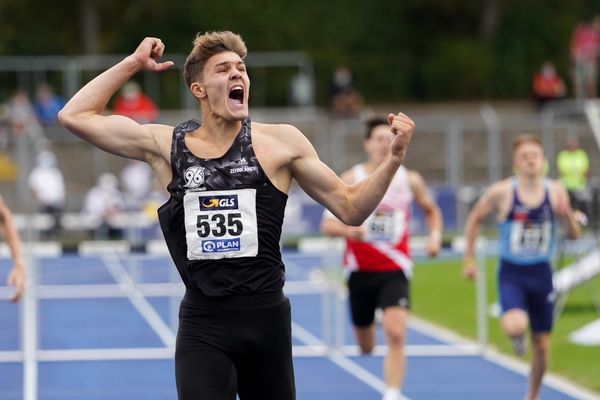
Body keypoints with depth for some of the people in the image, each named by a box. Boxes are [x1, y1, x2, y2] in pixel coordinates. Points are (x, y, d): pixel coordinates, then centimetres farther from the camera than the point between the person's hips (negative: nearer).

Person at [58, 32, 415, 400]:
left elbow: (350, 208, 5)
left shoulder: (280, 142, 2)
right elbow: (75, 116, 5)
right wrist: (133, 63, 5)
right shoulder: (165, 145, 4)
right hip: (202, 325, 0)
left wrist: (394, 158, -8)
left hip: (267, 318, 1)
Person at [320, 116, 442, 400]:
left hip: (395, 270, 0)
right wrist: (348, 229, -28)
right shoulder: (350, 180, -4)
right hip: (361, 270, 0)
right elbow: (327, 225, -6)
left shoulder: (410, 180, 2)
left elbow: (431, 210, 21)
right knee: (366, 347, 14)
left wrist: (435, 235, 1)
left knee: (395, 334, -22)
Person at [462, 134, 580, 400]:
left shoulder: (555, 191, -4)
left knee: (542, 345, 7)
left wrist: (566, 215, -21)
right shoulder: (501, 192, -10)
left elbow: (574, 234, 1)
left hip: (541, 274, 3)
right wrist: (468, 260, 5)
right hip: (511, 273, -3)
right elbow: (474, 219, 5)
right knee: (515, 326, -29)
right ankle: (516, 335, 11)